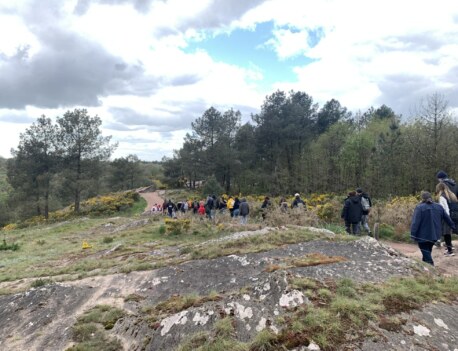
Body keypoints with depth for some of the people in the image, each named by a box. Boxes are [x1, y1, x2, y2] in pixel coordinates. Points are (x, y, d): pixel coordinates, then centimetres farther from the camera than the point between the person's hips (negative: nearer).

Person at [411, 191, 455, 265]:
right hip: (435, 235, 6)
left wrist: (413, 235, -15)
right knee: (428, 252, 23)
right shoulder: (439, 207, 4)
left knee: (426, 254, 1)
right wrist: (453, 226, 31)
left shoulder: (419, 207, -15)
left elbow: (415, 223, -18)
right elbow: (447, 218, 15)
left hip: (423, 236, -6)